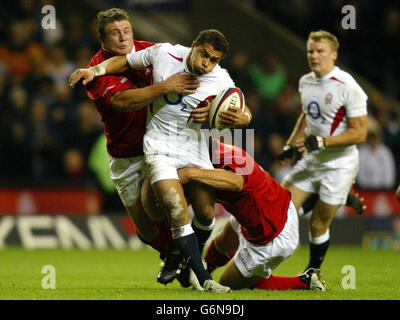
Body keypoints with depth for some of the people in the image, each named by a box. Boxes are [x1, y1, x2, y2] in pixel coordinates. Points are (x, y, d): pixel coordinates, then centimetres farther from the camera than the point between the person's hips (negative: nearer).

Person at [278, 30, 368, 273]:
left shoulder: (347, 87, -17)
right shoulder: (306, 82, 6)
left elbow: (360, 133, -18)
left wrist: (322, 142, -24)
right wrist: (291, 145, 15)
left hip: (339, 164, -6)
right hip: (310, 161, 7)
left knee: (319, 226, -1)